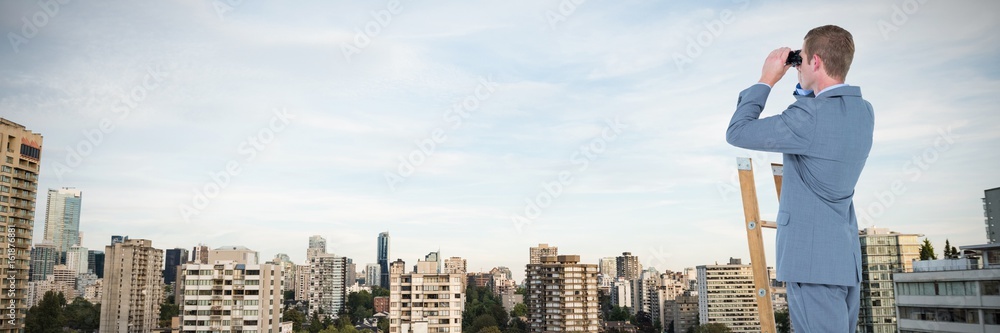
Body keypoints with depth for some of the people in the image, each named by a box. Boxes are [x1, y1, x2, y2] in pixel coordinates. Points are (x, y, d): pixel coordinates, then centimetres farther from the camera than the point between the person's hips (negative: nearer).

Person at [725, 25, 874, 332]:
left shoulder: (811, 115, -20)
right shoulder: (864, 112, 7)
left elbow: (737, 132, -13)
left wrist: (766, 79, -5)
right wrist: (806, 84, 16)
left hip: (812, 259, -9)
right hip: (847, 258, 9)